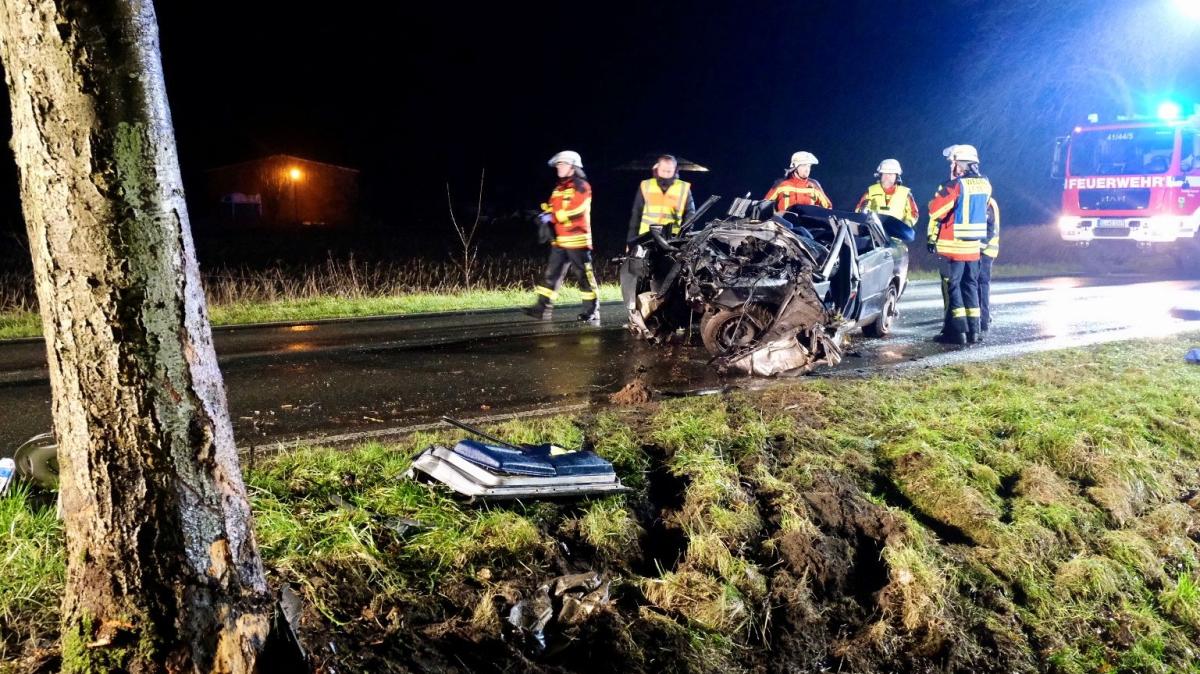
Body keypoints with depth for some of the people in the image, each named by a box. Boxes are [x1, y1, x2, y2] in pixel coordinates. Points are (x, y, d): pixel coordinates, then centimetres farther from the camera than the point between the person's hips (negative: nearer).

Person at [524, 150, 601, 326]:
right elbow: (552, 207, 23)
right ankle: (544, 308, 9)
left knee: (585, 276, -3)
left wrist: (552, 217, -16)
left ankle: (592, 311, 2)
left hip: (577, 239, -8)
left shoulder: (581, 186, -8)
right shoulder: (559, 187, 18)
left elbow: (576, 211, -19)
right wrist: (546, 213, 0)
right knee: (552, 273, 6)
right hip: (560, 240, 8)